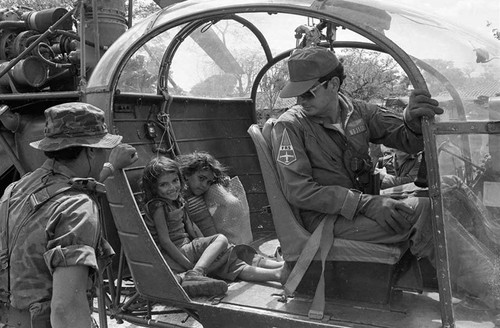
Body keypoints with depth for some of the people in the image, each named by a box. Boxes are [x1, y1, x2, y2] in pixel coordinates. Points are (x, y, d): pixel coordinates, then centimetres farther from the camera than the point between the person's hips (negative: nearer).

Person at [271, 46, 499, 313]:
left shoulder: (357, 112, 7)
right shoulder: (289, 126, -9)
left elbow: (409, 142, 8)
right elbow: (297, 191, -16)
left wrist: (413, 121, -19)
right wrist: (366, 204, -21)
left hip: (365, 199, 6)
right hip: (326, 218, -6)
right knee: (425, 212, -23)